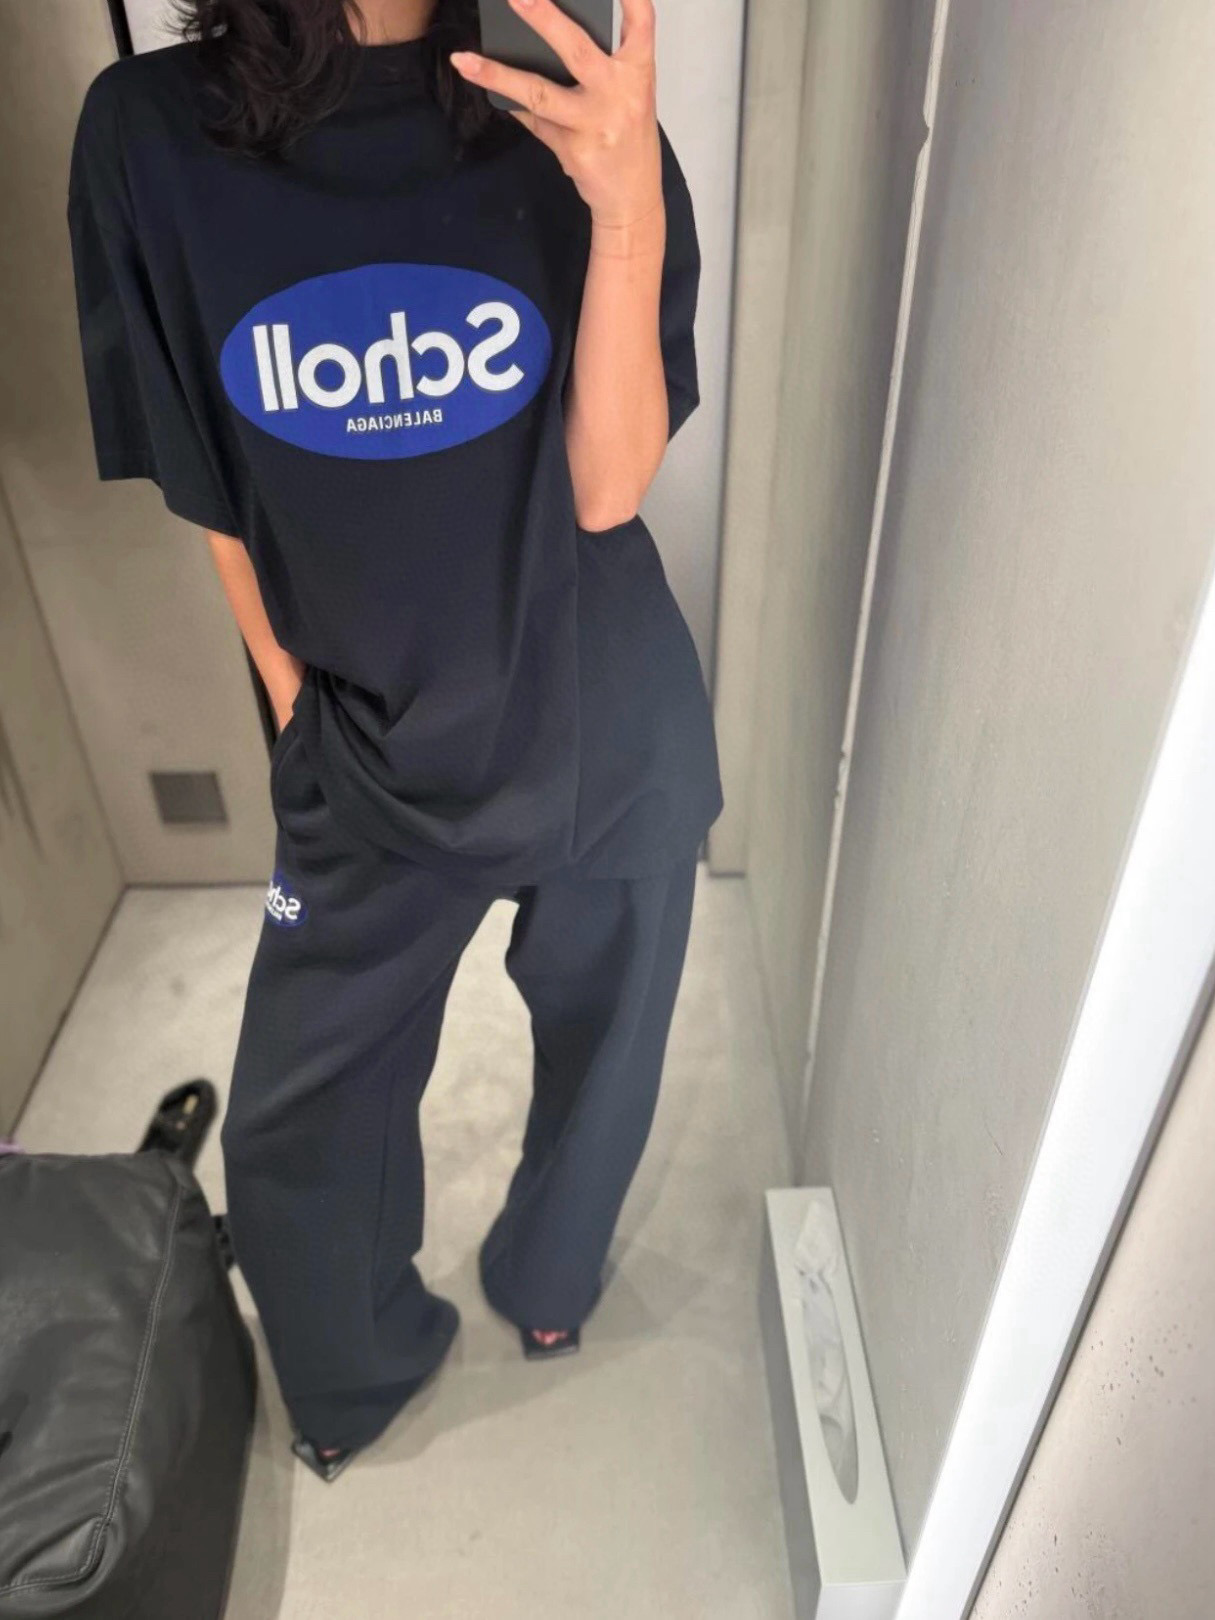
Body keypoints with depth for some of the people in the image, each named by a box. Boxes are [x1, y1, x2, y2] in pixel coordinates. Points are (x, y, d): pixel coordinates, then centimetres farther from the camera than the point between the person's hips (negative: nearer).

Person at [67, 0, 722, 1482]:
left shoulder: (570, 131, -9)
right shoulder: (152, 136, -9)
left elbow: (608, 487, -17)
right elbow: (216, 497, -2)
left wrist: (632, 206, -30)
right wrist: (299, 722, 4)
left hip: (610, 736, 1)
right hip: (373, 760, 0)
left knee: (600, 1052, 21)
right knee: (291, 1130, 12)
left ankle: (546, 1275, 55)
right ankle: (360, 1363, 46)